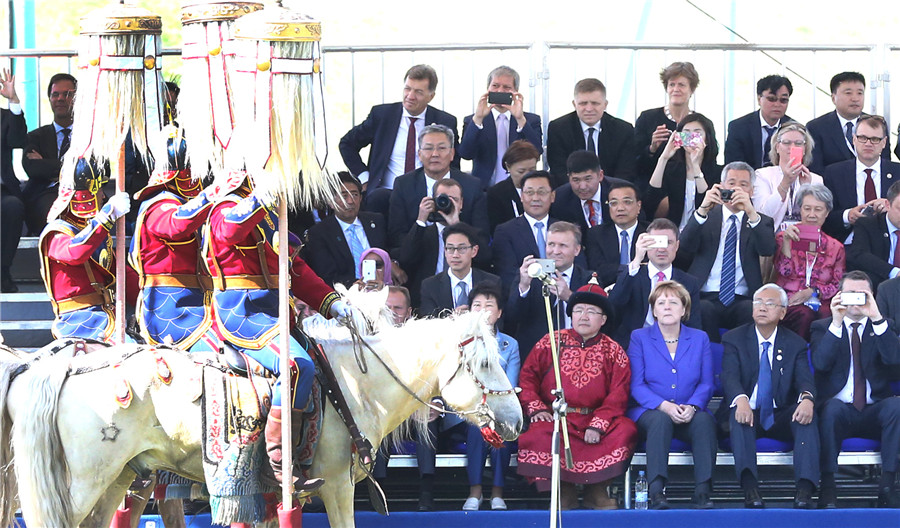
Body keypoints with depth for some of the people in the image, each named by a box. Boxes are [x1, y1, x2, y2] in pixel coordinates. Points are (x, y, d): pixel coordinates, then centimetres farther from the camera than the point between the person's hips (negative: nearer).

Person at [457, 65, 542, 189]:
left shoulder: (532, 120, 11)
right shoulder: (471, 121, 11)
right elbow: (465, 154, -5)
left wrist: (520, 119, -16)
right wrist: (478, 118, -14)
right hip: (484, 192, -1)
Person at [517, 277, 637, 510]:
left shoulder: (613, 352, 10)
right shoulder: (550, 343, 12)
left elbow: (617, 395, 0)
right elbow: (527, 377, 10)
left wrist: (597, 425, -16)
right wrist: (536, 409, -9)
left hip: (597, 418, 1)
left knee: (626, 430, -29)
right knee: (538, 435, -34)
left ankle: (596, 490, -13)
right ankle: (563, 491, -14)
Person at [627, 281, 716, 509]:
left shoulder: (700, 339, 14)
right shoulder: (640, 338, 9)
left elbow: (707, 383, 6)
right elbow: (636, 385, -1)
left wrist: (692, 407, -16)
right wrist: (664, 406, -19)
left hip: (689, 415, 2)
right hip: (650, 412, -2)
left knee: (704, 420, -32)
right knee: (660, 420, -37)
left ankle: (703, 491, -39)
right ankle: (656, 492, -46)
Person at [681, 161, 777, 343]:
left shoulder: (760, 222, 16)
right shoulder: (707, 217, 16)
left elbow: (767, 249, -7)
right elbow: (686, 246, -3)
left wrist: (751, 212, -21)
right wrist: (703, 209, -18)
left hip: (743, 300, 0)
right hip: (706, 298, 0)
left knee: (752, 311, -34)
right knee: (703, 310, -34)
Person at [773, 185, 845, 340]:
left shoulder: (836, 247, 18)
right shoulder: (784, 237, 14)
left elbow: (839, 285, 10)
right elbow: (784, 271, -1)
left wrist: (812, 292, -7)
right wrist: (786, 241, -14)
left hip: (821, 302, 1)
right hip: (789, 301, -1)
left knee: (826, 316, -36)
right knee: (805, 315, -37)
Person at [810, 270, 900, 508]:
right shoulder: (823, 327, 10)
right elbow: (820, 363, -10)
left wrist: (876, 318, -17)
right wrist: (836, 323, -19)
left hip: (874, 412, 1)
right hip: (838, 411, -1)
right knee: (832, 407, -36)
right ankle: (828, 487, -34)